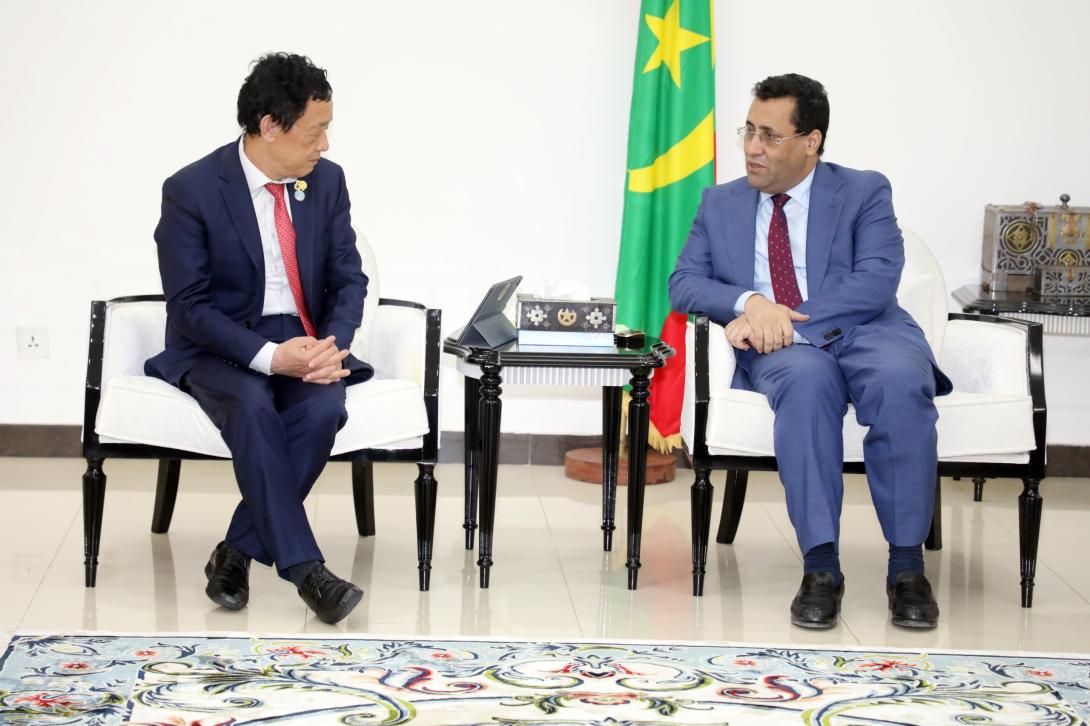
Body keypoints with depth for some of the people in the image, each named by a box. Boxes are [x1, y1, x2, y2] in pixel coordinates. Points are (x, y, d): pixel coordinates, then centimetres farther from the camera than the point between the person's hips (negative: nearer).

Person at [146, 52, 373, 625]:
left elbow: (349, 278, 5)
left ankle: (236, 553, -17)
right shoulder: (191, 190, -13)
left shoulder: (327, 181, 1)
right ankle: (305, 571, -35)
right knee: (252, 407, -36)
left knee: (322, 410, -30)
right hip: (220, 346, -3)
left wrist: (332, 345, -17)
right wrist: (268, 356, -28)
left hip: (305, 342, 3)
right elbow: (189, 306, -14)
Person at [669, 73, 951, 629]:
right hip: (780, 351, 1)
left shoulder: (864, 192, 9)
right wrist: (749, 302, -12)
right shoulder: (720, 203, 19)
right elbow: (683, 282, 10)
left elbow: (875, 283, -6)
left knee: (900, 381, -37)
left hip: (866, 333, -1)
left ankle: (907, 567, -30)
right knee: (806, 378, -37)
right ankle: (820, 568, -37)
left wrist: (791, 322, -19)